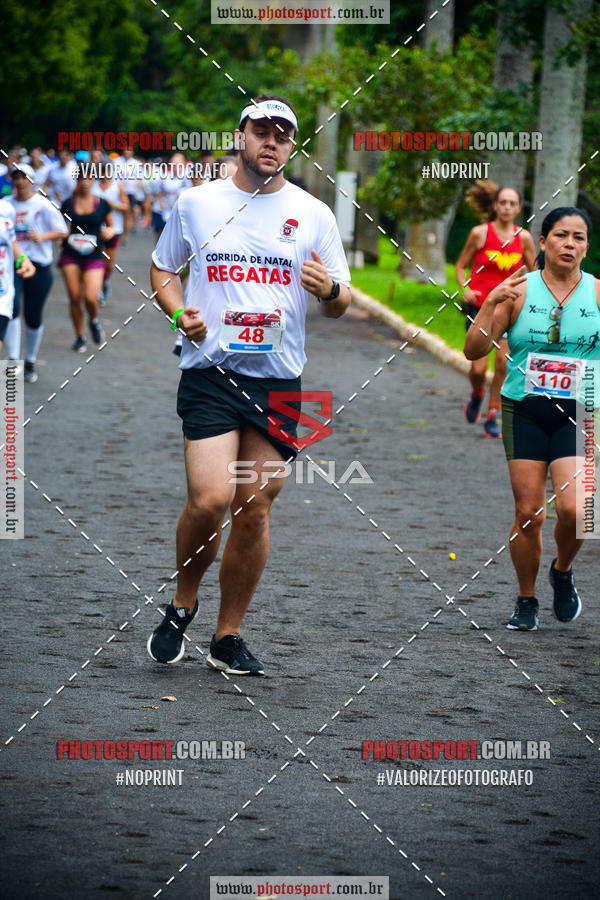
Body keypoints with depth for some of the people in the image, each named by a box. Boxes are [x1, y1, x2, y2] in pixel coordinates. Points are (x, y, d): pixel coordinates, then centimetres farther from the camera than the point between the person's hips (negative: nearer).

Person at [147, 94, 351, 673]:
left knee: (254, 510, 2)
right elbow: (163, 268, 18)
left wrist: (330, 290, -13)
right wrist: (179, 313, -2)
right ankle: (181, 605, 10)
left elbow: (339, 304, 11)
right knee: (210, 499, -16)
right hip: (210, 370, -2)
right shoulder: (196, 203, 5)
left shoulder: (313, 214, 7)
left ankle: (228, 637, 15)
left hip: (278, 380, 2)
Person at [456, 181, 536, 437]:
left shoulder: (523, 238, 1)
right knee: (478, 367, -7)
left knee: (504, 361, -14)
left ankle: (492, 417, -1)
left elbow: (535, 272, 12)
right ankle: (477, 396, 30)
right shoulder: (480, 233, -4)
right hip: (479, 305, -2)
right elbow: (461, 265, 5)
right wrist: (465, 289, -13)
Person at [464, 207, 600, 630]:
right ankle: (526, 600, 18)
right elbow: (474, 350, -2)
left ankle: (563, 571, 15)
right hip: (524, 409, 0)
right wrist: (491, 305, -15)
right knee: (529, 512, -1)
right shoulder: (519, 290, 0)